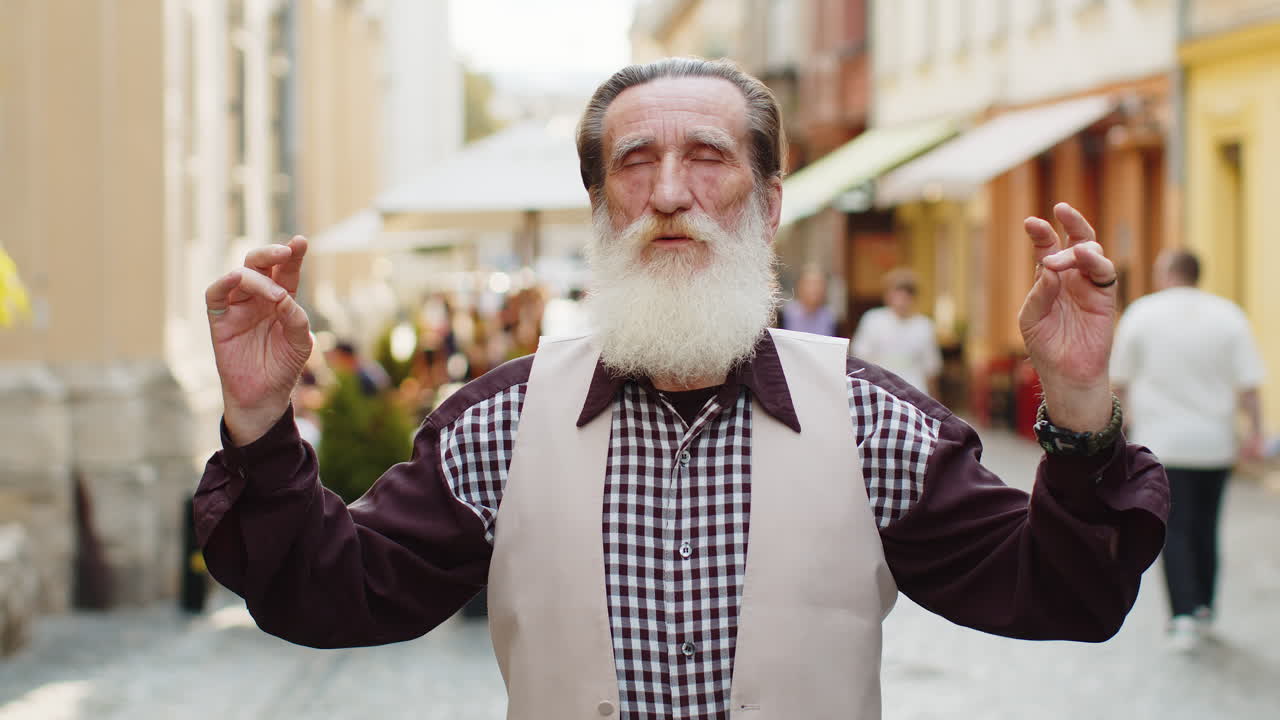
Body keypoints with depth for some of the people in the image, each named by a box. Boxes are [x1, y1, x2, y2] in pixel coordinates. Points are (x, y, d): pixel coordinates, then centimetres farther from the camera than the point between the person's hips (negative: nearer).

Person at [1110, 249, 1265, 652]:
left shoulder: (1141, 313, -1)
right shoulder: (1228, 315, 2)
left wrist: (1120, 421, 21)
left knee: (1174, 530, -2)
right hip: (1214, 442, 2)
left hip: (1162, 441, -2)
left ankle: (1184, 616, -13)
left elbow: (1119, 380, 6)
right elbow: (1249, 384, -3)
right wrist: (1255, 435, 3)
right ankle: (1203, 609, 24)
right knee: (1205, 528, 15)